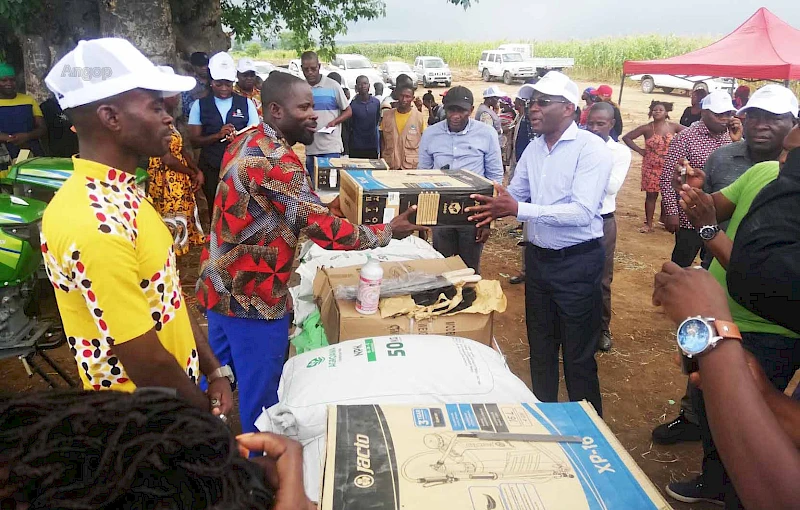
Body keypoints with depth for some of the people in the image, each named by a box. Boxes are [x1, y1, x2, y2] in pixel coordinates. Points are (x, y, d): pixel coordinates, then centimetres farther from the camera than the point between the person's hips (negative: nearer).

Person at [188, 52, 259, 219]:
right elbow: (194, 141, -1)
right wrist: (218, 135, -17)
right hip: (211, 169, 1)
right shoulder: (200, 105, 3)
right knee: (216, 211, 13)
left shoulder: (246, 104, 2)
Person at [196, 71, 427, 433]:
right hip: (253, 296, -10)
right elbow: (323, 231, -26)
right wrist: (387, 232, -16)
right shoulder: (275, 159, -24)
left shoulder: (246, 143, 7)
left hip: (220, 285, 10)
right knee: (258, 397, 8)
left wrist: (326, 208, 6)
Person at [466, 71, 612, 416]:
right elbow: (515, 194, 13)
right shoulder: (534, 148, 6)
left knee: (578, 355, 6)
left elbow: (582, 211, -25)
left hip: (577, 261, -7)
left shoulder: (591, 148, -16)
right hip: (537, 256, 7)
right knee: (540, 345, 21)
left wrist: (518, 210, -30)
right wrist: (493, 207, -10)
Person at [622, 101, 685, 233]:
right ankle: (648, 223, 9)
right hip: (651, 167, -2)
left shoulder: (673, 127, 0)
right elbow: (626, 137, -4)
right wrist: (640, 150, -8)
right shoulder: (647, 128, -5)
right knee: (651, 195, 1)